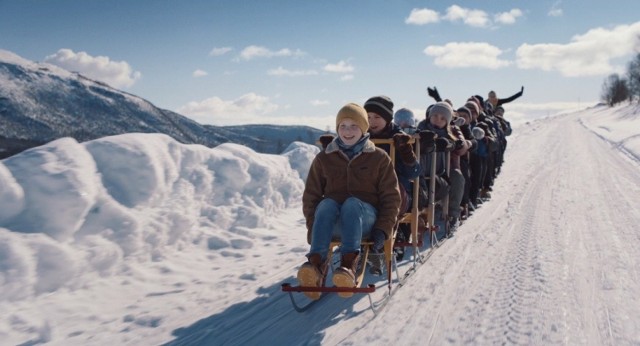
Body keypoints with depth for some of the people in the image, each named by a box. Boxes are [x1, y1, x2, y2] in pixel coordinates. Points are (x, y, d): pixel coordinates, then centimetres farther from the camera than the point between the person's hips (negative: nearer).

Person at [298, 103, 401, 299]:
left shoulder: (379, 158, 9)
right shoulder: (324, 158, 12)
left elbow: (391, 197, 8)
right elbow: (310, 195, 11)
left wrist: (383, 228, -5)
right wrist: (313, 229, -2)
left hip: (365, 218, -1)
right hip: (332, 222, 2)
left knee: (352, 203, -35)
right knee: (326, 204, -33)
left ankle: (349, 265, -54)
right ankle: (317, 263, -51)